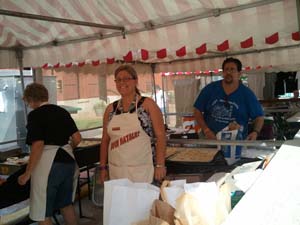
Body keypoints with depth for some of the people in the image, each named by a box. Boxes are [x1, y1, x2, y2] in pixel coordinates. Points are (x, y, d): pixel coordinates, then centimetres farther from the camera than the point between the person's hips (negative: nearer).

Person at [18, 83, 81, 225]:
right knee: (66, 204, 24)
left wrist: (27, 174, -11)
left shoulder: (35, 115, -8)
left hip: (48, 165, -7)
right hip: (68, 161, 7)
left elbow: (38, 146, -17)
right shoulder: (62, 111, 10)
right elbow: (77, 138, 9)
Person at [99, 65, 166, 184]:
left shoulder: (147, 104, -3)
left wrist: (160, 165, -12)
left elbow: (160, 135, -7)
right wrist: (103, 167, 9)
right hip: (116, 171, 4)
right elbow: (105, 140, 12)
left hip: (142, 170, -3)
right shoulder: (110, 109, 8)